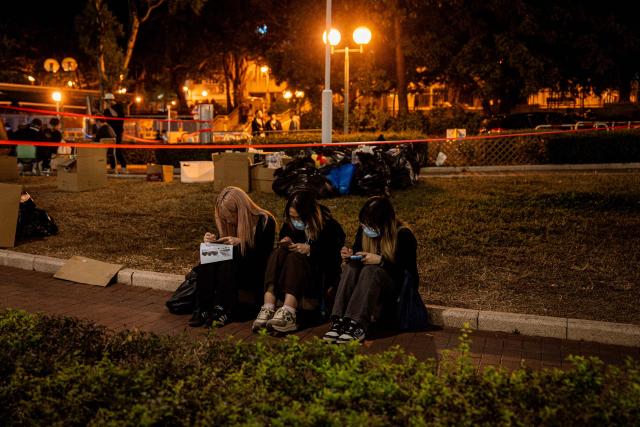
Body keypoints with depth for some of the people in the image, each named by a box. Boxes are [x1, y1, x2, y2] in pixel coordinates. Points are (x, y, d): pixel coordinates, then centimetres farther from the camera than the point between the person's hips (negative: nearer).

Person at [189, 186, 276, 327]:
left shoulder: (265, 221, -11)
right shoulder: (229, 222, 6)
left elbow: (264, 257, -13)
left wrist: (240, 243, -24)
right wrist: (212, 243, -9)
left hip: (256, 276, -5)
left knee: (229, 263, -33)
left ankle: (223, 311, -38)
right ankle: (202, 309, -32)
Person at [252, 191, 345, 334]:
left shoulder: (327, 224, -11)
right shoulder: (290, 223, 5)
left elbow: (333, 255, -18)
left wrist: (310, 250, -25)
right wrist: (285, 241, -5)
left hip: (322, 275, -5)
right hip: (294, 268, 5)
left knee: (294, 257, -33)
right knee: (278, 253, -26)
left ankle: (288, 314, -53)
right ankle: (268, 309, -44)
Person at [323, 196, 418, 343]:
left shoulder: (403, 235, -15)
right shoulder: (363, 231, 0)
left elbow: (407, 271, -18)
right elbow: (357, 261, 10)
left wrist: (380, 261, -28)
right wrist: (350, 257, -13)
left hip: (399, 287, -5)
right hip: (371, 280, 5)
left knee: (370, 270, -34)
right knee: (350, 267, -26)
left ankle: (358, 325, -46)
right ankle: (339, 320, -40)